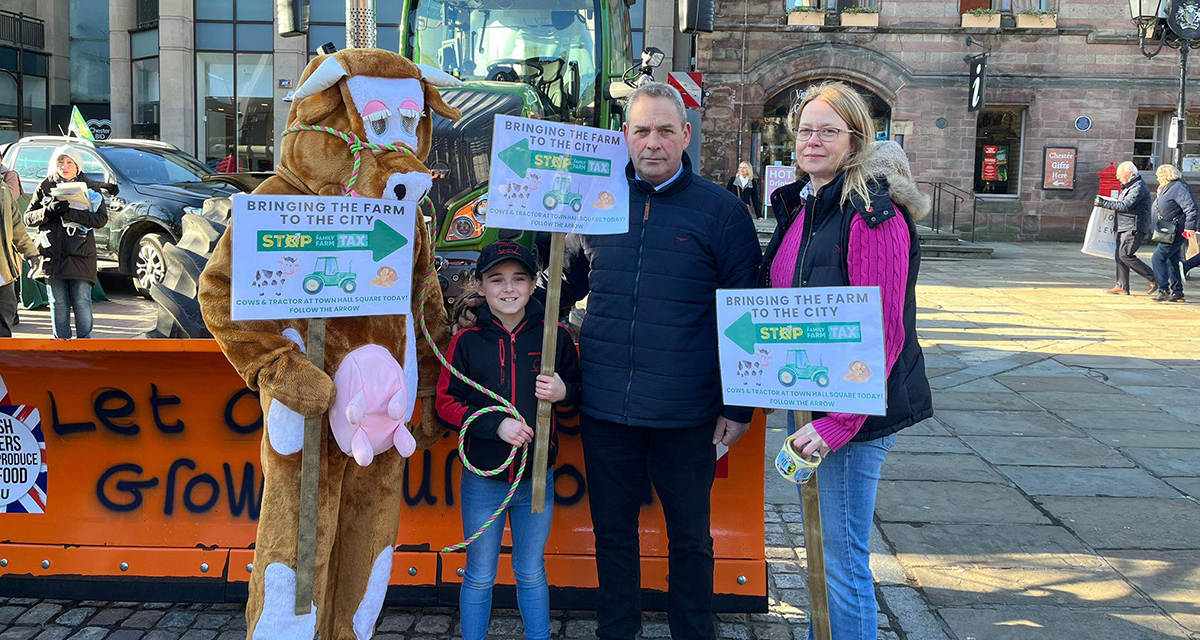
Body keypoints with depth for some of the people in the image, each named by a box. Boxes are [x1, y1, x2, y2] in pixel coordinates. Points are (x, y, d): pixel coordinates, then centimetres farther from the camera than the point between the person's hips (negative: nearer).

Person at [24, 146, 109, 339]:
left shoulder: (90, 188, 5)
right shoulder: (45, 187, 11)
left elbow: (102, 218, -6)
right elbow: (28, 217, 7)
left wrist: (71, 213, -17)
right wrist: (49, 211, -12)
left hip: (80, 256, -2)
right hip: (51, 255, 2)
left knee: (82, 302, -3)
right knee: (58, 304, 6)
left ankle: (85, 339, 8)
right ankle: (61, 341, 15)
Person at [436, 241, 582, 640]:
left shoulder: (555, 336, -3)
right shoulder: (467, 341, -5)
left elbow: (580, 387, 9)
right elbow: (446, 403, -4)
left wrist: (564, 391, -14)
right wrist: (496, 424, -17)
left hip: (536, 480, 1)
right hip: (483, 480, -1)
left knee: (531, 574, 16)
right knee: (479, 577, 12)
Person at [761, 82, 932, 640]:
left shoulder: (871, 212, -16)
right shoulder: (801, 206, 12)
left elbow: (883, 331, -20)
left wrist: (839, 422, -22)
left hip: (854, 409, -9)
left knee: (841, 557, -1)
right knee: (819, 546, 20)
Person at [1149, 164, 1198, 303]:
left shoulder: (1179, 188, -17)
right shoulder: (1168, 188, 15)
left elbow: (1191, 208, -23)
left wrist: (1189, 227, -27)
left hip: (1176, 233, -11)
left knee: (1158, 259, -14)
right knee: (1172, 261, 14)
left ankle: (1164, 290, -12)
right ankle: (1177, 291, 21)